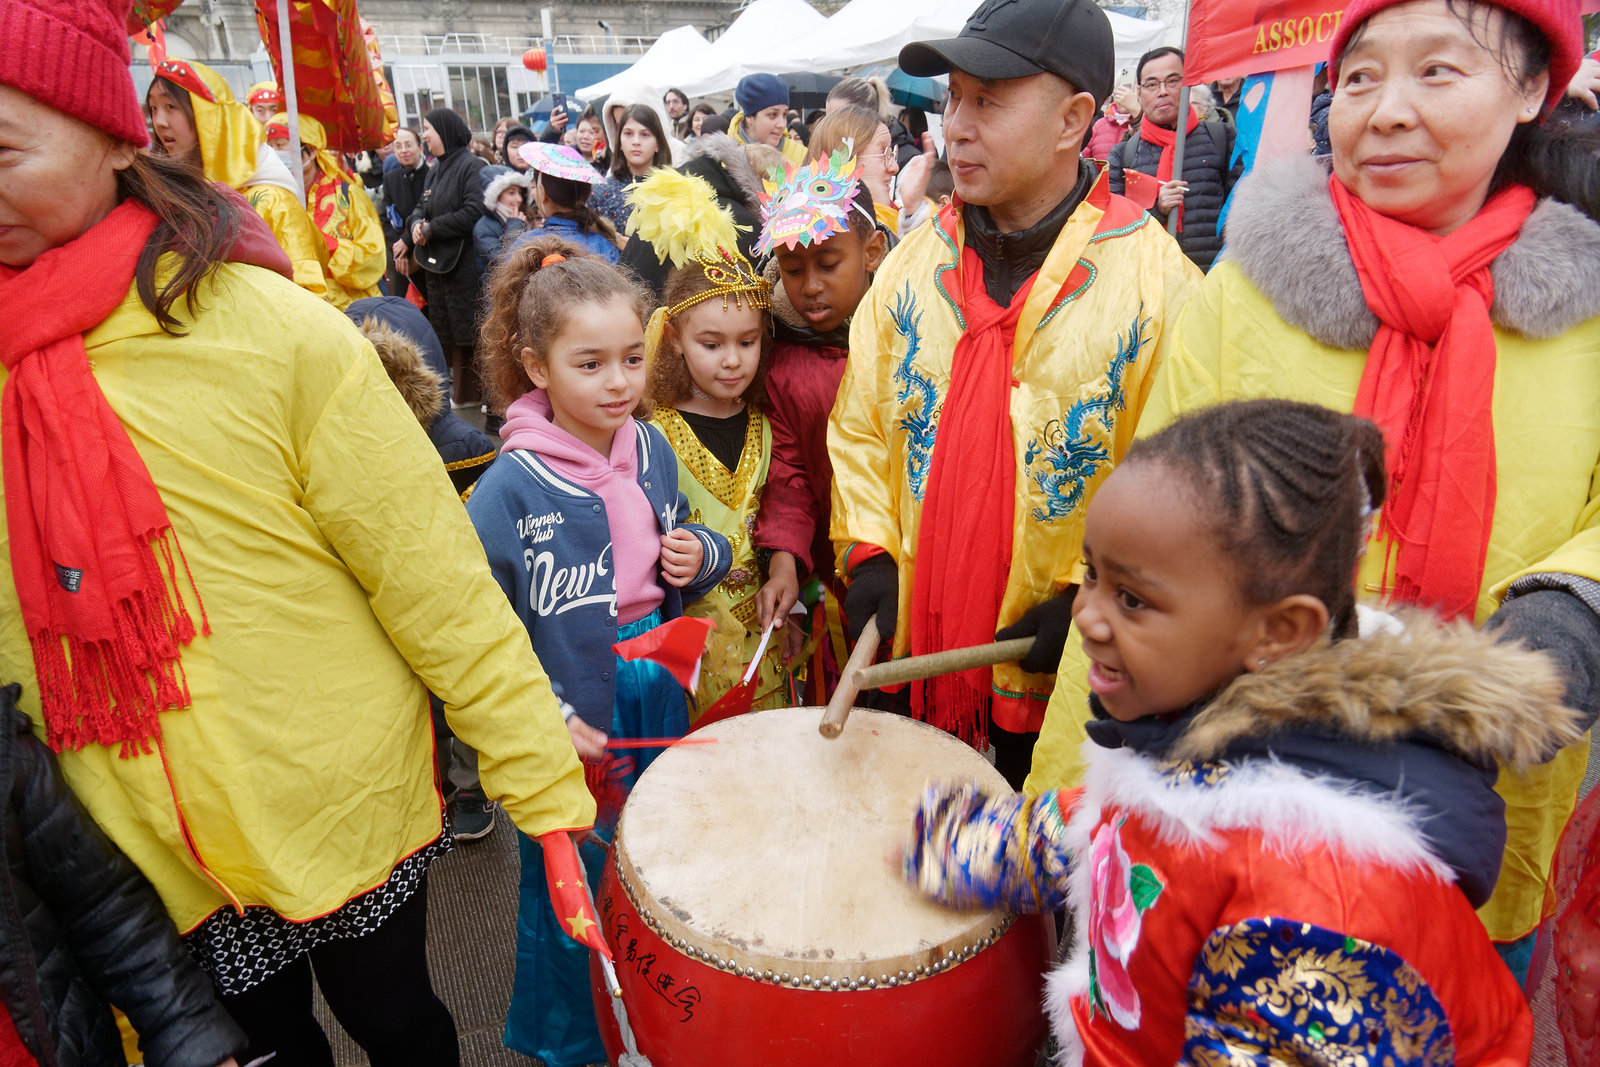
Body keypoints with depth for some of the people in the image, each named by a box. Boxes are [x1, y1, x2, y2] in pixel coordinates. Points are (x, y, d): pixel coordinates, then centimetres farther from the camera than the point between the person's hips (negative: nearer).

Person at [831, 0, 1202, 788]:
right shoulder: (914, 263, 1)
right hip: (911, 651, 4)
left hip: (1069, 673, -3)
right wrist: (867, 553, -4)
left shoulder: (1155, 279, -12)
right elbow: (859, 427, 6)